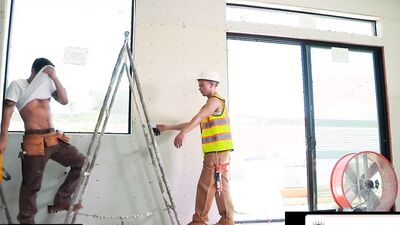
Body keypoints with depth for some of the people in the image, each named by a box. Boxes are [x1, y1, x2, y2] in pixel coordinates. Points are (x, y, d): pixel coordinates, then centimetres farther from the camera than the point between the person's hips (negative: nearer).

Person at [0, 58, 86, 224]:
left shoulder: (47, 85, 17)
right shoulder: (18, 85, 5)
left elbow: (64, 100, 4)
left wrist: (54, 78, -1)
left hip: (54, 139, 6)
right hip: (35, 142, -5)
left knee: (81, 162, 4)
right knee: (31, 185, 0)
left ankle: (61, 201, 13)